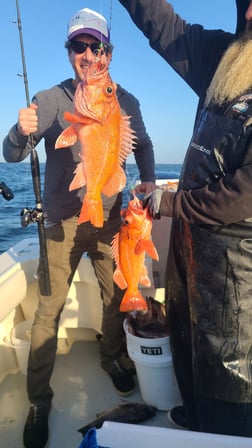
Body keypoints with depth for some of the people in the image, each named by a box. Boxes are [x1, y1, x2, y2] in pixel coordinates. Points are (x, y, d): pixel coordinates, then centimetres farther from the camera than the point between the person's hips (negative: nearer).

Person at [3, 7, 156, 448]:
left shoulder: (124, 101, 4)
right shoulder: (50, 100, -3)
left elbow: (142, 144, 19)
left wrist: (147, 179, 3)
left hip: (109, 218, 3)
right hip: (62, 222, -2)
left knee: (117, 297, 10)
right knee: (48, 307, 1)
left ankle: (113, 359, 38)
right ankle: (39, 399, 19)